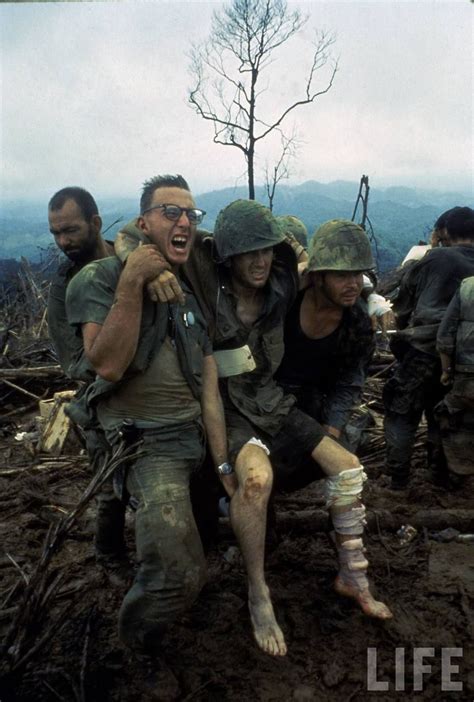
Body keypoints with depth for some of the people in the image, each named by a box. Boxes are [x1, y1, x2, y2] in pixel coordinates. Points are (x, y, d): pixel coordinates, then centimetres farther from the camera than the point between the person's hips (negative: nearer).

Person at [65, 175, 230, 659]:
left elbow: (209, 389, 3)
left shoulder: (195, 295, 10)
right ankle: (135, 635, 12)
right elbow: (108, 365, -20)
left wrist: (223, 466, -3)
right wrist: (132, 283, -22)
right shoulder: (100, 280, -5)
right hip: (150, 442, -7)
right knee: (180, 576, -22)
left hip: (201, 432, 7)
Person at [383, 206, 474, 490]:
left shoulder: (436, 257, 2)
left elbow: (405, 295, 9)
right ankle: (442, 476, 26)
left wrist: (403, 330, 22)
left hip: (421, 347, -3)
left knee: (401, 414, 6)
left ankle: (398, 478, 7)